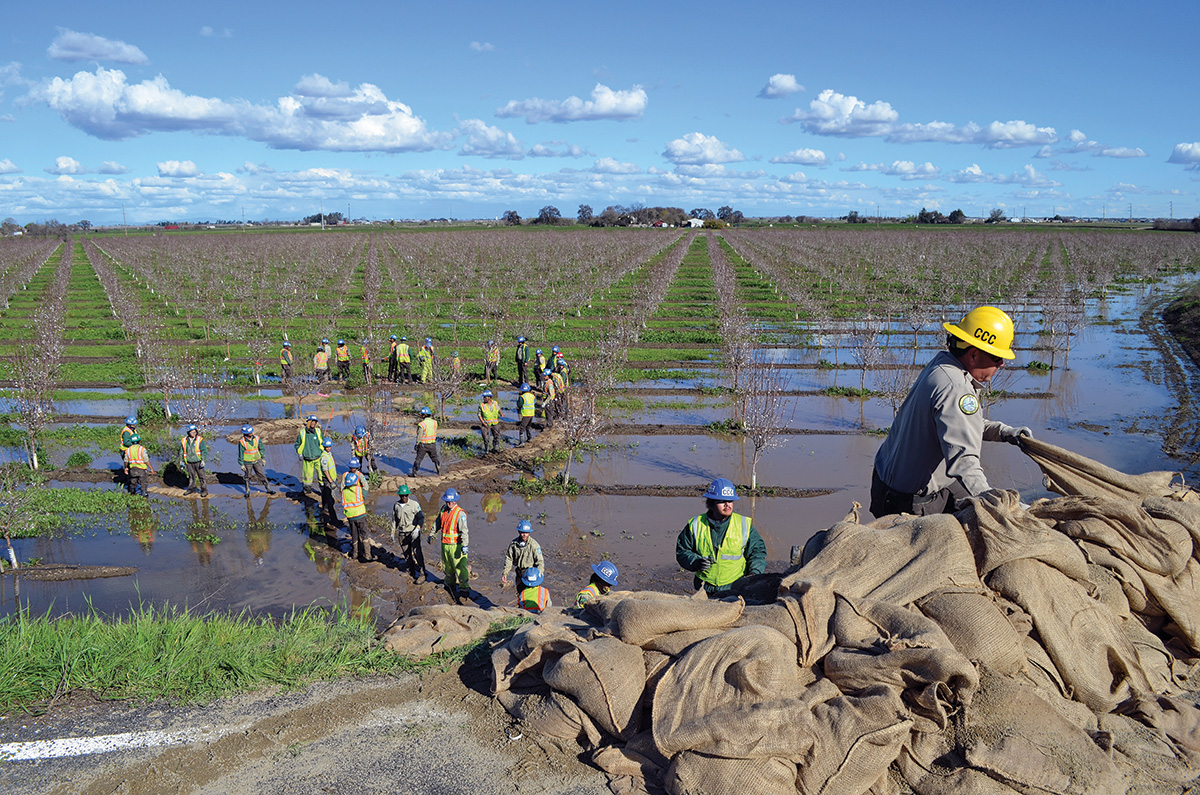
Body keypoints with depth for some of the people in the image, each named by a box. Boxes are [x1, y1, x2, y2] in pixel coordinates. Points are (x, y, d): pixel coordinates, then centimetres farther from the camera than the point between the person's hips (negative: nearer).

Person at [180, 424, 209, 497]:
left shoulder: (200, 440, -8)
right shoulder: (184, 441, 3)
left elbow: (204, 451, -8)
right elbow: (181, 452, 13)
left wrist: (203, 461, -14)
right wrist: (182, 461, 11)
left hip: (198, 462, -3)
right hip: (189, 463, 3)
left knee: (201, 476, 0)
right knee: (191, 476, 14)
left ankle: (204, 490, 8)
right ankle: (191, 488, 29)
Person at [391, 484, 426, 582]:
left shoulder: (414, 504, -7)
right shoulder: (396, 506, 6)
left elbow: (421, 518, -6)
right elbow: (394, 520, 17)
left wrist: (417, 528, -20)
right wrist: (393, 533, 18)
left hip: (413, 532, -4)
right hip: (402, 534, 4)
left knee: (417, 552, -11)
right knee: (407, 553, 8)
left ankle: (422, 574, -6)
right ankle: (411, 572, 24)